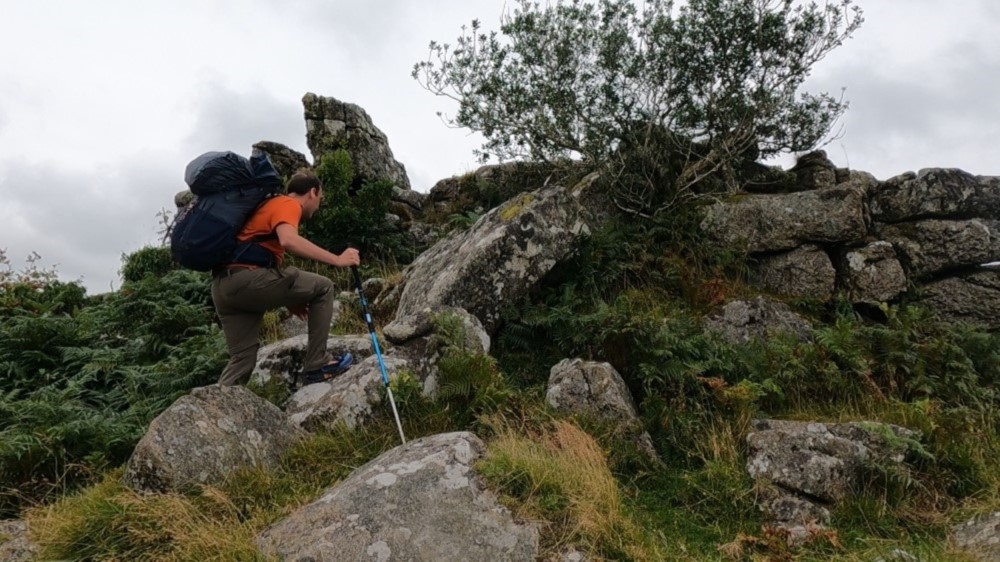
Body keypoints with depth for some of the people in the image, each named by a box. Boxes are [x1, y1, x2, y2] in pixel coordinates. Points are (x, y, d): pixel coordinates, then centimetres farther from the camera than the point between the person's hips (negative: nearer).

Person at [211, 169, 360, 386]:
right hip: (244, 278, -10)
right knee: (323, 288, 3)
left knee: (242, 360, 11)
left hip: (224, 285, 10)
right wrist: (336, 259, -17)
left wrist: (288, 299, 28)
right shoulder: (288, 203, 2)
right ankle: (316, 365, 4)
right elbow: (289, 240, -22)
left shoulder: (271, 204, 31)